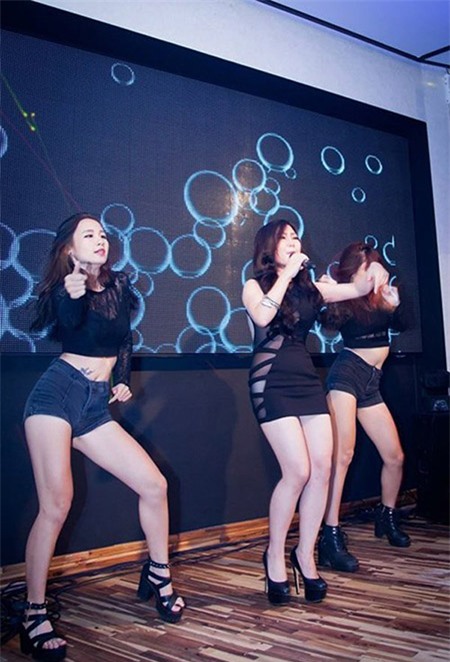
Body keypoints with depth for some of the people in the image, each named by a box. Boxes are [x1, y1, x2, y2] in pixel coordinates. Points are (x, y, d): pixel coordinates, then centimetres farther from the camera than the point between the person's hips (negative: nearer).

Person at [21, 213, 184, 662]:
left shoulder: (118, 286, 14)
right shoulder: (63, 289, -1)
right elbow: (65, 329, -22)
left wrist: (123, 380, 16)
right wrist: (72, 296, -39)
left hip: (95, 405, 5)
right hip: (58, 392, -5)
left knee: (154, 484, -1)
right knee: (56, 503, -14)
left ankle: (158, 574, 22)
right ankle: (33, 616, 3)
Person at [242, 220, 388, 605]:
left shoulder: (309, 287, 16)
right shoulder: (255, 285, 3)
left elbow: (357, 290, 15)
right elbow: (262, 317, -18)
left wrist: (375, 271, -6)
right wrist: (286, 274, -12)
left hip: (307, 378, 5)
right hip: (272, 382, -5)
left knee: (322, 467, -3)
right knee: (298, 471, -12)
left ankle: (306, 554, 15)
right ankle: (275, 556, 9)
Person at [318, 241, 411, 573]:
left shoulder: (380, 294, 13)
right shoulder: (346, 298, -2)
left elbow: (402, 324, 3)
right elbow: (332, 318, -21)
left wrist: (395, 303, -13)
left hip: (371, 383, 7)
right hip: (348, 373, -6)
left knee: (395, 456, 11)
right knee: (342, 454, -18)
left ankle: (388, 517, 35)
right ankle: (331, 537, -16)